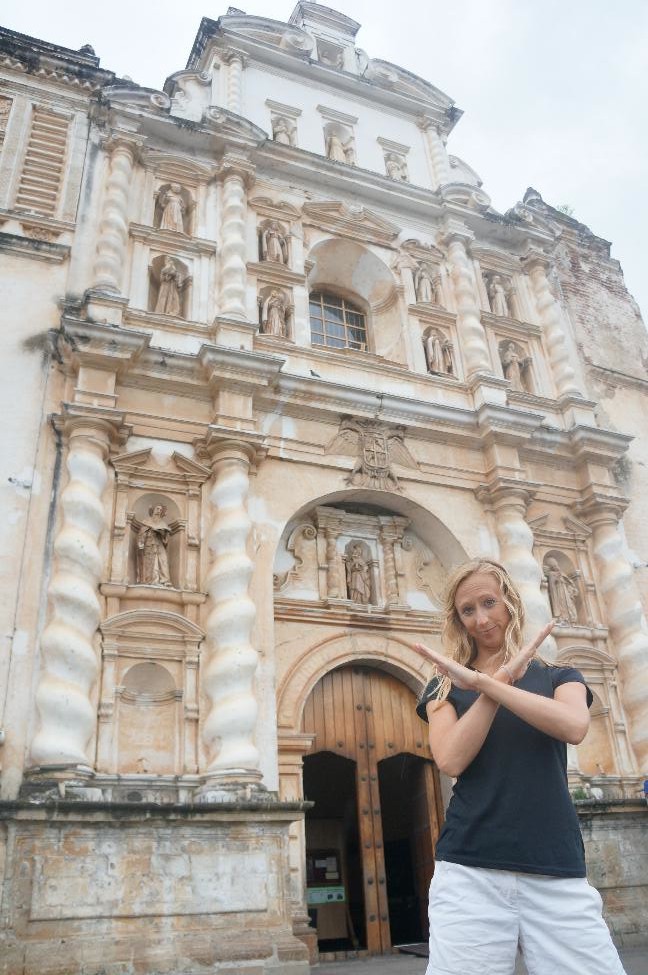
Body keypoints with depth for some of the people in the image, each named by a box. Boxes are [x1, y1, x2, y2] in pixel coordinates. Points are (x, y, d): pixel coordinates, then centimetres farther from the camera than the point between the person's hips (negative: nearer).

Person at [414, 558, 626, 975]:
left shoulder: (558, 676, 12)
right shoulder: (446, 686, 12)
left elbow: (574, 726, -12)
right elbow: (451, 760, -7)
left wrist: (483, 681, -13)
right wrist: (503, 677, -8)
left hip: (557, 871, 1)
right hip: (470, 871, 0)